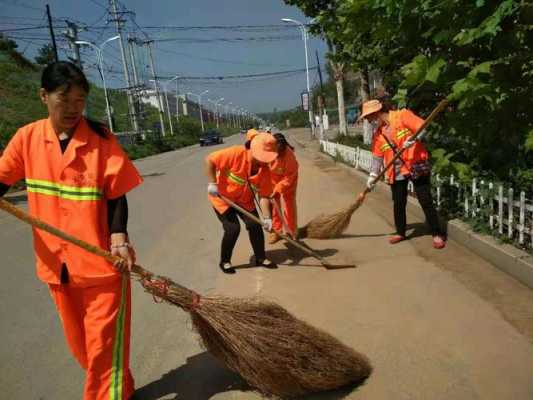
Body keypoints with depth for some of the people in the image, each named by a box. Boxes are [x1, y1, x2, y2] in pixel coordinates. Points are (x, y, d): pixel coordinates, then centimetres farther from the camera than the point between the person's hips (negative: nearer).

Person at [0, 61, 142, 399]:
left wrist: (119, 239, -20)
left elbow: (116, 195, -8)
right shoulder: (27, 137, 0)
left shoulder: (102, 139, -9)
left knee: (104, 345, 2)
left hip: (101, 261, -4)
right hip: (57, 262, 5)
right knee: (80, 344, 20)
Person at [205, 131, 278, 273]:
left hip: (244, 200, 5)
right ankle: (224, 261, 11)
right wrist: (212, 183, -28)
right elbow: (209, 160, -26)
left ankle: (260, 258, 17)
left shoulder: (265, 170, -15)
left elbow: (263, 196, -13)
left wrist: (266, 217, -22)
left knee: (255, 225, -4)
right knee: (233, 228, -12)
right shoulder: (236, 154, -30)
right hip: (222, 197, -5)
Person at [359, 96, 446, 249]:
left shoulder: (402, 115, -8)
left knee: (426, 201, -2)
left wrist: (413, 139, -29)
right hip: (396, 171, 5)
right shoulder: (378, 134, 8)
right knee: (398, 203, 10)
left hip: (416, 165, -5)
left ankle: (437, 234, 7)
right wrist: (373, 176, 8)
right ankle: (400, 232, 26)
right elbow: (377, 156, 12)